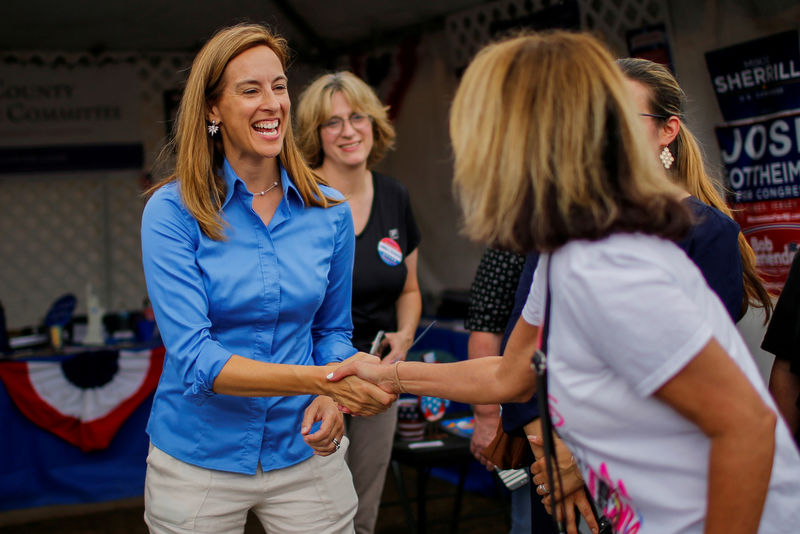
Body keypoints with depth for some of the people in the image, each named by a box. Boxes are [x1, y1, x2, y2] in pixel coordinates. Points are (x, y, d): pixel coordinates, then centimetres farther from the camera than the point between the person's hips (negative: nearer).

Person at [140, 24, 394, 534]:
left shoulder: (328, 212, -2)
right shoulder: (173, 211, -12)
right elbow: (193, 356, -20)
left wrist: (331, 398, -13)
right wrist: (318, 379, -30)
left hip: (304, 454, 2)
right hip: (198, 460, -2)